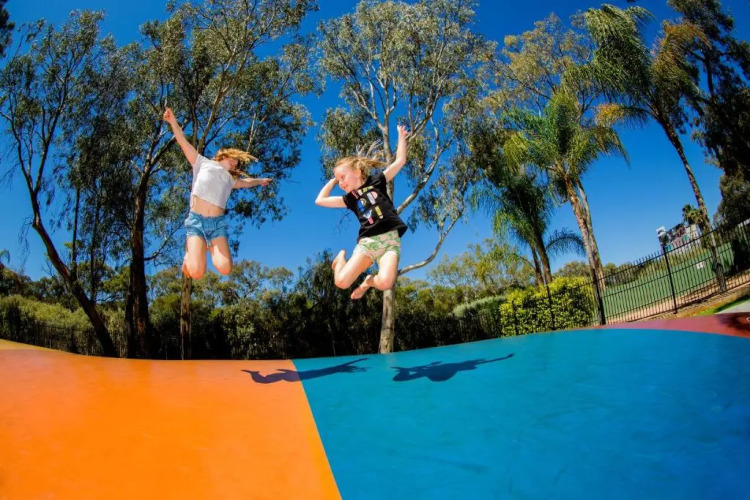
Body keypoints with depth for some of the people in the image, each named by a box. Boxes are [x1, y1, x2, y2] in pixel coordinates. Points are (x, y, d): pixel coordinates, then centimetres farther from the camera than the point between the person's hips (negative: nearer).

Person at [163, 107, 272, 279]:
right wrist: (174, 122, -5)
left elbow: (246, 182, 47)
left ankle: (211, 246, 13)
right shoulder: (203, 163, 16)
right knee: (196, 272, -21)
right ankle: (190, 251, 13)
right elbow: (184, 143, 8)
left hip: (217, 222, 4)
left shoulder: (230, 179, 27)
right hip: (196, 220, -4)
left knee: (225, 269, -18)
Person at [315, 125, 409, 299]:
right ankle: (342, 257, 18)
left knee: (385, 283, -32)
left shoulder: (377, 181, 13)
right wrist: (333, 180, 24)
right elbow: (320, 200, 18)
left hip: (390, 239, -2)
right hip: (366, 242, 3)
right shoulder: (350, 199, 18)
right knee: (341, 282, -17)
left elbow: (400, 161, 11)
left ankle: (370, 280, 6)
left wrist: (401, 135, 14)